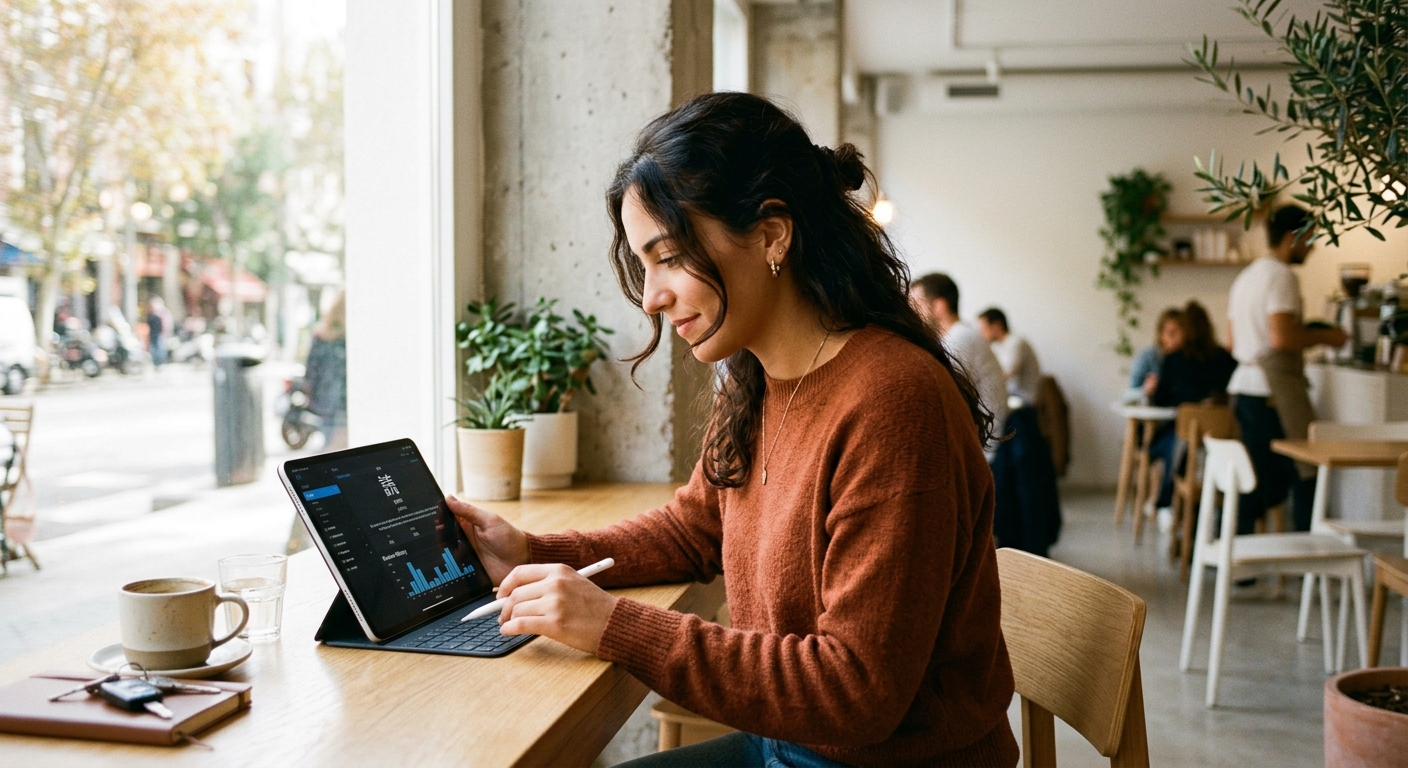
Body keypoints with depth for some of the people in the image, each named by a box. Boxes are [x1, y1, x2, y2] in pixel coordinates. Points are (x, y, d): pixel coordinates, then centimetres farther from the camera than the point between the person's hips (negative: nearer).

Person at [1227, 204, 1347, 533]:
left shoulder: (1246, 275, 18)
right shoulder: (1282, 276, -11)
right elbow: (1282, 337, -23)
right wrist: (1323, 337, -7)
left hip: (1244, 390, 10)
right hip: (1274, 392, -10)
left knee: (1265, 482, 14)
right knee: (1307, 476, -2)